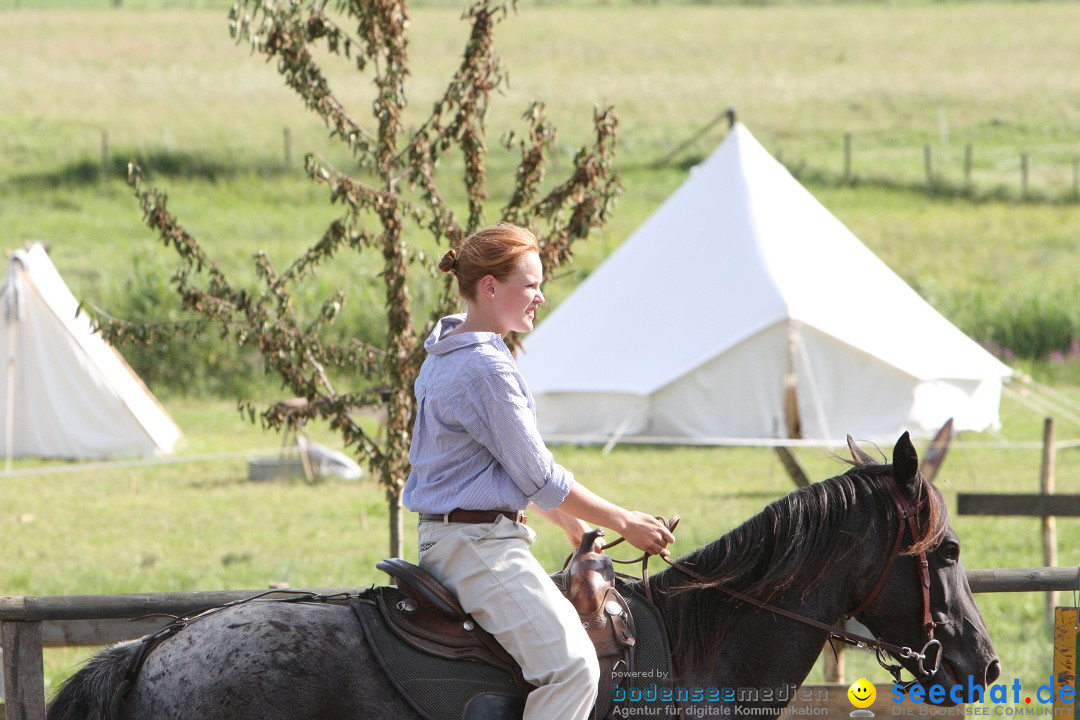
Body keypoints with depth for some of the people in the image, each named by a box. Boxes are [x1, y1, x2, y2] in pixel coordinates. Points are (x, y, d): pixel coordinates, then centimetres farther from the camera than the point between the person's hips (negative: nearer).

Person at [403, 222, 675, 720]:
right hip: (480, 543, -11)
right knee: (572, 663, -20)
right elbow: (539, 478, -14)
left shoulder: (447, 357, 15)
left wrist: (572, 524, 25)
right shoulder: (486, 369, -18)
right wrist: (622, 522, -4)